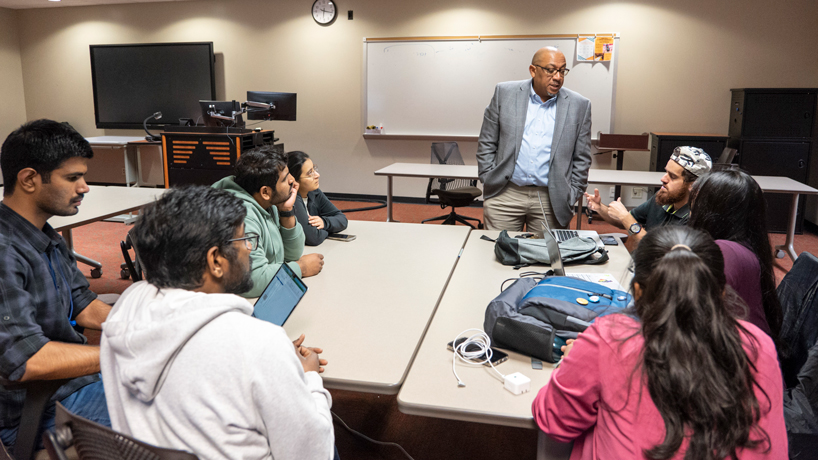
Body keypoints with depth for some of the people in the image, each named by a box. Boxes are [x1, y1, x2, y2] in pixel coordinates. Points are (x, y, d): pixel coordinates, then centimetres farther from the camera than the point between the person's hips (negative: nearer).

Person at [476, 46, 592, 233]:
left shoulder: (579, 106, 3)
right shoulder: (505, 93, 2)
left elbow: (582, 159, 7)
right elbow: (487, 143, 6)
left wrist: (570, 199, 2)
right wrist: (489, 181, 1)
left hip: (551, 201, 0)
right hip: (504, 195, 0)